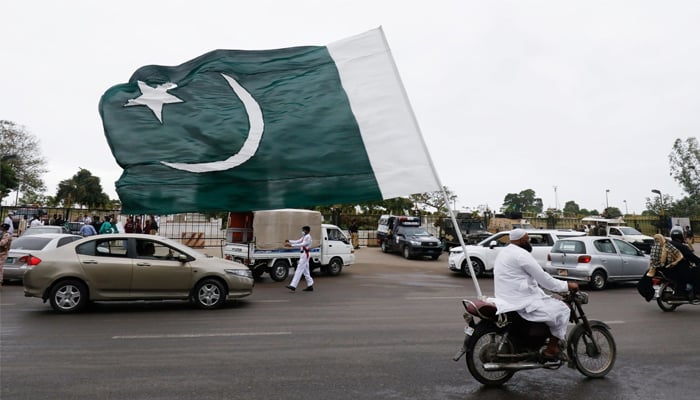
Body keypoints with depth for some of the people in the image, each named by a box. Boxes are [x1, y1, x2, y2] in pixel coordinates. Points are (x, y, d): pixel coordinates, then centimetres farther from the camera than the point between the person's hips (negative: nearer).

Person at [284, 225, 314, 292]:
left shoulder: (308, 237, -14)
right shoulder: (304, 237, 18)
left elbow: (302, 244, -24)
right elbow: (297, 241, 15)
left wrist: (291, 245, -30)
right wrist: (289, 241, 2)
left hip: (305, 254, -10)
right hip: (304, 254, 10)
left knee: (299, 270, -11)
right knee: (306, 271, 11)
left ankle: (293, 286, -11)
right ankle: (310, 286, 15)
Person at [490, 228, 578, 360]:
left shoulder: (504, 252, 16)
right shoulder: (521, 254, -16)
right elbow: (543, 279, -15)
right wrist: (567, 285, -4)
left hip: (507, 298, 10)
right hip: (521, 302, -10)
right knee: (562, 310, -3)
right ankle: (552, 349, 3)